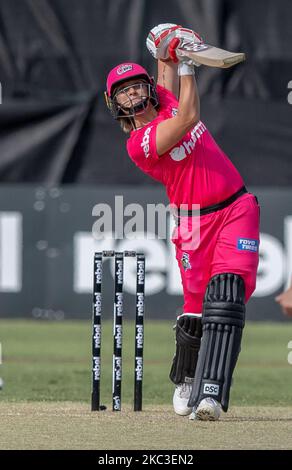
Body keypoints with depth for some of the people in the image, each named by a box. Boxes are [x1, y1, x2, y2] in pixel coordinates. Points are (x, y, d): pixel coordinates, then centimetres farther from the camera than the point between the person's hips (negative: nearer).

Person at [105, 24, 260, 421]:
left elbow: (167, 65, 28)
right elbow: (188, 118, -22)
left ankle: (211, 393, -25)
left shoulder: (166, 99, 11)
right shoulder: (138, 144, -10)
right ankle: (186, 380, 30)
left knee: (225, 296, -15)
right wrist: (185, 64, -13)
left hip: (238, 208, 4)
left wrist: (170, 54, 4)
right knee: (196, 310, 0)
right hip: (195, 223, -4)